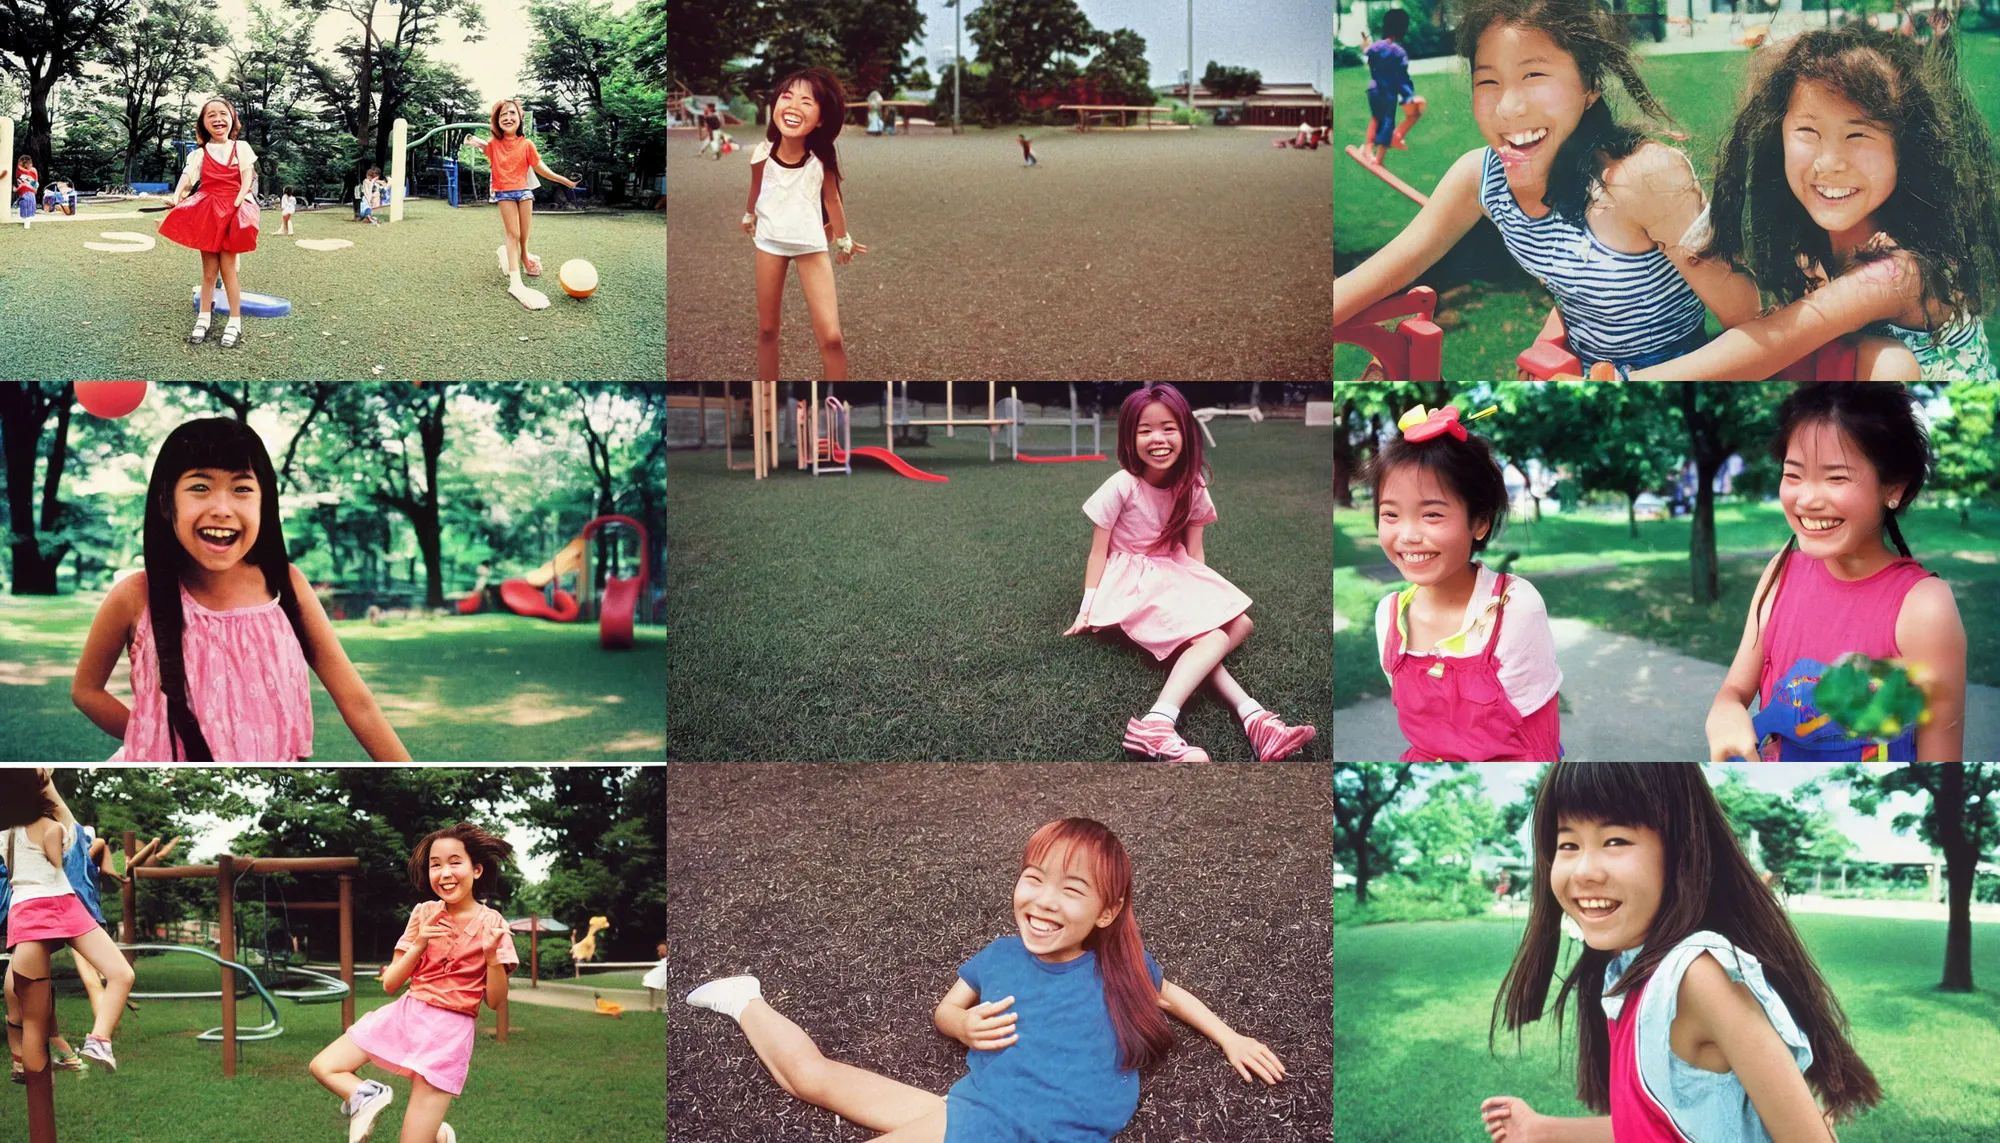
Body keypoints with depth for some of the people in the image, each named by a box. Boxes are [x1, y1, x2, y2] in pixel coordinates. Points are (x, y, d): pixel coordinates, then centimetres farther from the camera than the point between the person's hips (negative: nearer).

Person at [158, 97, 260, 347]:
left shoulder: (241, 148, 5)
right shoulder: (199, 154, 7)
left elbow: (247, 179, -3)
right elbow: (187, 178, -5)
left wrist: (237, 204, -19)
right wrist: (176, 198, -24)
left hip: (234, 211, -2)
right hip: (207, 211, 2)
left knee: (227, 267, -3)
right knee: (209, 270, 3)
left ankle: (235, 323, 3)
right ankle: (203, 320, 9)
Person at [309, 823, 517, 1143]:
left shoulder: (491, 924, -7)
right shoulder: (424, 914, 2)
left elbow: (496, 1002, -5)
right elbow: (389, 984, 1)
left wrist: (492, 955, -22)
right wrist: (419, 945, -14)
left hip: (449, 1030, -5)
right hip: (405, 1014, 5)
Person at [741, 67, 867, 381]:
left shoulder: (822, 158, -21)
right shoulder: (762, 155, -18)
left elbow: (832, 199, -3)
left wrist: (844, 240, 10)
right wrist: (748, 217, 24)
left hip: (811, 243, -1)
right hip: (769, 241, 1)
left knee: (831, 336, -9)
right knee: (767, 328, 13)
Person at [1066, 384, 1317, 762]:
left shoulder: (1191, 487, -1)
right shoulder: (1122, 486, -16)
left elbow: (1194, 550, 6)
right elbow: (1098, 551, -9)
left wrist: (1204, 596, -5)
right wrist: (1087, 609, -9)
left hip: (1175, 578, 7)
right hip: (1132, 581, -7)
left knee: (1240, 624, -13)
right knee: (1214, 637, -27)